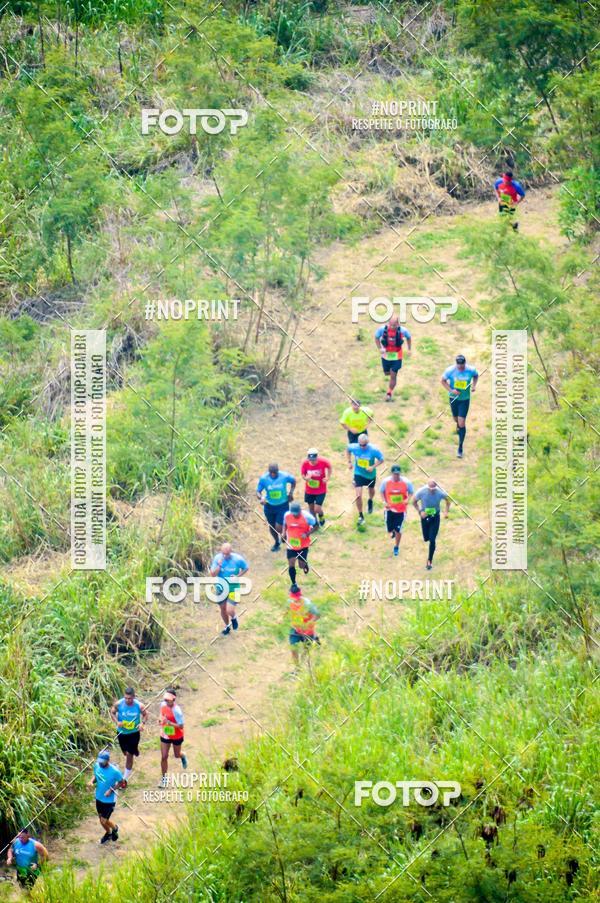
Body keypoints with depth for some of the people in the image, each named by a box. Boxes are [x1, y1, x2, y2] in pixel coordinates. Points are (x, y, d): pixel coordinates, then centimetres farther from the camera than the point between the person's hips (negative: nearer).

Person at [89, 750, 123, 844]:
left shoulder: (114, 771, -27)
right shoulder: (97, 766, -12)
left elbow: (120, 782, -12)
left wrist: (111, 790, -23)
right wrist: (92, 781, -14)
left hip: (109, 800, -6)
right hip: (99, 798, 6)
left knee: (104, 821, 0)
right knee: (101, 819, 21)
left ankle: (114, 828, 34)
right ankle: (108, 833, 50)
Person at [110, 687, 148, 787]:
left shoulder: (139, 706, -21)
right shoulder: (119, 704, -20)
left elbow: (145, 714, -2)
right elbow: (112, 712, -3)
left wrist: (142, 723, -22)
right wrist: (117, 722, -22)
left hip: (134, 733, -2)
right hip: (121, 732, 2)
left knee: (129, 755, -2)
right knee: (126, 753, 20)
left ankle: (125, 779, 9)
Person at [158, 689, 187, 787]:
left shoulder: (177, 711, -31)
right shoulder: (163, 705, -11)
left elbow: (181, 726, -28)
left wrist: (169, 723, -39)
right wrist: (160, 719, -7)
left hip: (176, 737, -4)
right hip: (165, 735, 4)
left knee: (177, 755, 19)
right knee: (164, 757, 4)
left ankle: (182, 756, 57)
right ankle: (164, 777, 19)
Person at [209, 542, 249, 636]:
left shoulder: (238, 559, -20)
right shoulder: (218, 558, -16)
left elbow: (245, 568, 0)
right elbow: (213, 574, -14)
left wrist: (238, 576, -16)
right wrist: (219, 565, -30)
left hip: (233, 588, -3)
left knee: (229, 611, -13)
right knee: (223, 609, 17)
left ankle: (233, 618, 25)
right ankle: (227, 626, 45)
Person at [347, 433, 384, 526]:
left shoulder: (373, 450, -25)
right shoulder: (354, 447, -20)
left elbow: (381, 459, -11)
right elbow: (348, 449, 4)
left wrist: (373, 467, -26)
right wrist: (349, 462, -3)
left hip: (370, 475, 1)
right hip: (359, 474, -1)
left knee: (371, 490, 27)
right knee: (358, 495, -11)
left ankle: (370, 501, 63)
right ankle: (360, 516, 3)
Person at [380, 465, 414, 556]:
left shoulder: (406, 482, -16)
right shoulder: (386, 482, -13)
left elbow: (411, 492, 0)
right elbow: (382, 491, 3)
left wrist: (407, 500, -20)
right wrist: (384, 502, -11)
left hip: (401, 510, -1)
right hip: (389, 509, 1)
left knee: (398, 530, 2)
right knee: (390, 530, 8)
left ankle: (396, 547, 26)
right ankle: (393, 531, 48)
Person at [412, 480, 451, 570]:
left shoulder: (440, 492, -23)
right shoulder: (421, 492, -23)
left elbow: (447, 500, -1)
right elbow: (414, 502, -5)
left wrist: (446, 511, -14)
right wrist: (420, 511, -18)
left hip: (435, 517, -1)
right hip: (425, 516, 1)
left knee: (432, 540, -6)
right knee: (426, 539, 11)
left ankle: (430, 561, 8)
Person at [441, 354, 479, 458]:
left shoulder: (471, 370, -17)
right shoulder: (450, 370, -18)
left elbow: (476, 376, 7)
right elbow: (443, 381, -4)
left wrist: (474, 385, -11)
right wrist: (451, 390, -19)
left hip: (465, 399, -2)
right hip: (453, 398, 2)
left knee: (462, 423, -8)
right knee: (456, 419, 21)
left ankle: (460, 448, 3)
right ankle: (458, 424, 62)